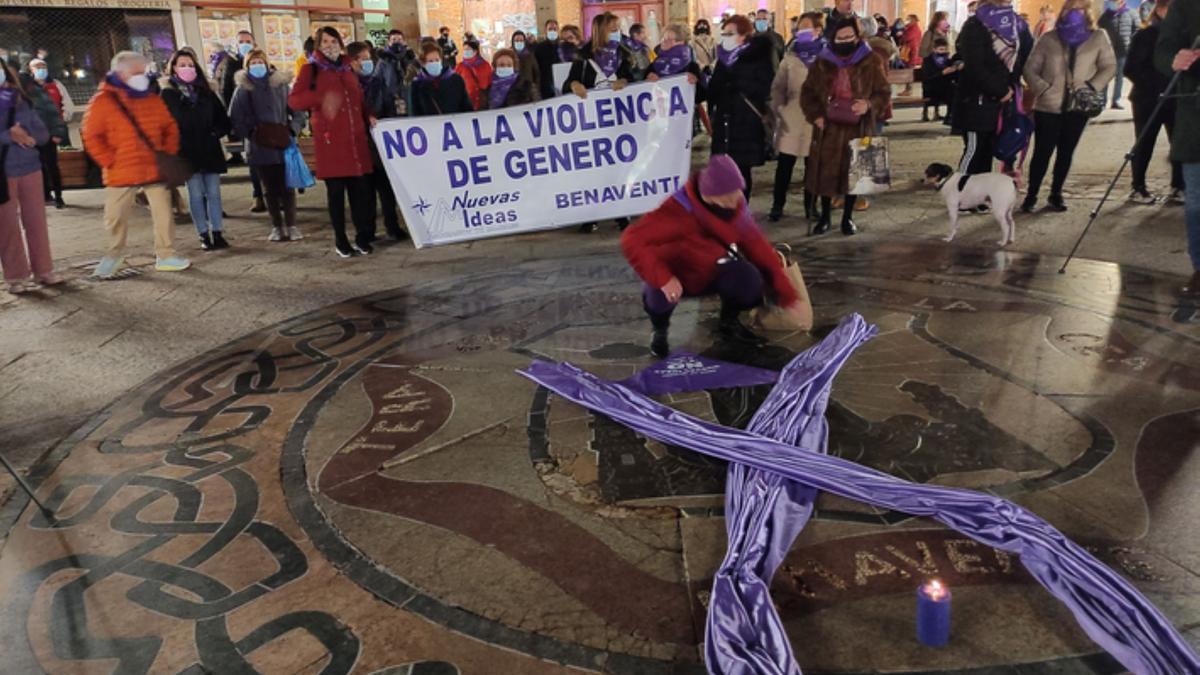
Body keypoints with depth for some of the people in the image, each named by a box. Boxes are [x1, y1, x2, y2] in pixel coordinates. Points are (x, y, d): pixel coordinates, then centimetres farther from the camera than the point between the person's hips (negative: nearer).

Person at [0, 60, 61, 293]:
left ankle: (43, 270, 15)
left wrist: (23, 133, -14)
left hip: (29, 167, 3)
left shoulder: (22, 102, 9)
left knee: (36, 220, 6)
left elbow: (43, 134, 4)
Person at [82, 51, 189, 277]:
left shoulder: (153, 100, 8)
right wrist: (110, 161, -12)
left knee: (163, 213, 3)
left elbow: (170, 128, 15)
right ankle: (113, 256, 23)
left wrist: (168, 152, 2)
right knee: (116, 217, 6)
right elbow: (91, 136, -7)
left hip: (155, 169, 3)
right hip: (121, 173, -3)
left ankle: (165, 256, 13)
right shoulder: (103, 101, -6)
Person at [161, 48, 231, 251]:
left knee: (213, 193, 2)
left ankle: (217, 233, 6)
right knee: (196, 194, -1)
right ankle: (204, 236, 3)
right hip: (187, 152, -3)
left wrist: (218, 132, -1)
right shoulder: (168, 94, 4)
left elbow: (222, 117, 14)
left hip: (210, 150, 3)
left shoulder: (204, 91, 13)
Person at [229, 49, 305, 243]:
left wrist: (292, 129, -11)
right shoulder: (243, 89, 3)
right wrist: (250, 133, -13)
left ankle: (291, 225, 7)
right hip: (259, 147, 0)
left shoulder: (281, 84, 5)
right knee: (270, 188, 7)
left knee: (287, 186, -2)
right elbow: (235, 118, 0)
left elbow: (296, 110, 4)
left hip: (283, 144, 0)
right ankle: (277, 226, 15)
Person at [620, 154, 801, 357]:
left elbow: (757, 246, -7)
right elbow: (632, 241, -39)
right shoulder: (679, 210, -33)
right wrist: (663, 278, -46)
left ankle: (728, 323, 12)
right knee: (662, 295, -38)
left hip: (711, 273, 4)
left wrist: (785, 291, -9)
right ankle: (660, 331, 0)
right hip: (676, 278, -4)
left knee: (750, 281, -23)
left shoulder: (735, 206, -14)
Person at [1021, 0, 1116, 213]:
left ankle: (1055, 195, 20)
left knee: (1066, 153, 8)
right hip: (1048, 107, -2)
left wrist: (1092, 87, -10)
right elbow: (1030, 70, 1)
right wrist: (1043, 89, -14)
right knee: (1042, 152, -3)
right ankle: (1031, 195, 8)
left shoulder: (1098, 38, 3)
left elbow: (1109, 67, 5)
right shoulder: (1048, 39, 0)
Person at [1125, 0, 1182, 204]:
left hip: (1175, 99, 4)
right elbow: (1130, 69, -10)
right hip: (1148, 100, -4)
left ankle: (1178, 188, 7)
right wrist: (1153, 84, -17)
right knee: (1145, 145, 4)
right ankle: (1138, 188, 15)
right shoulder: (1144, 36, -4)